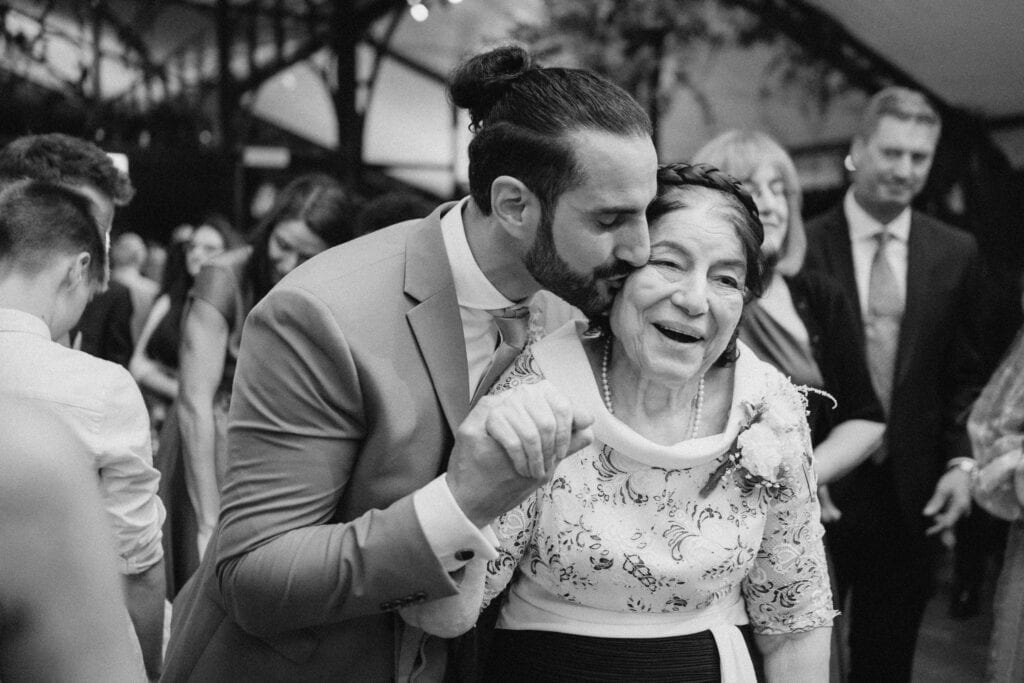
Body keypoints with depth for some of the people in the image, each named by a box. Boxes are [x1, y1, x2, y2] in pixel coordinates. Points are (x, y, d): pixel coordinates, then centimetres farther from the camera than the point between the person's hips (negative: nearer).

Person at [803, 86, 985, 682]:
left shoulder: (956, 253, 4)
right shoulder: (802, 247, -6)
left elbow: (965, 375, 8)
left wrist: (962, 459, -4)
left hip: (912, 495, 3)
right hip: (813, 489, -3)